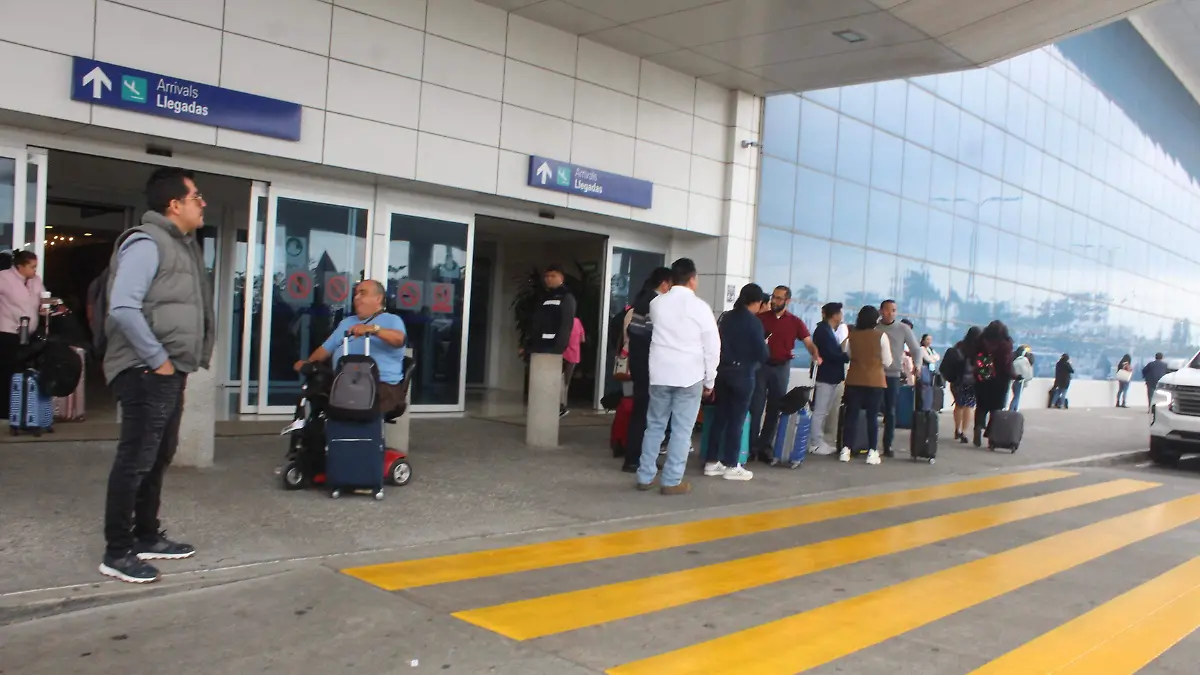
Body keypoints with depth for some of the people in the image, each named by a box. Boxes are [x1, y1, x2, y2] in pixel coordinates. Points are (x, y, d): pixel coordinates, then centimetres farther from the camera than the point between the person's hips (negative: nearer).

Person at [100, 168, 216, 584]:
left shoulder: (182, 245, 16)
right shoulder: (147, 242, -14)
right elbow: (123, 308, -24)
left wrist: (177, 362, 10)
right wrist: (157, 359, -19)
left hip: (171, 372, 10)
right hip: (148, 373, -10)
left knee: (159, 457, 17)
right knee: (135, 460, -3)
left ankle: (146, 537, 29)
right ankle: (117, 552, 6)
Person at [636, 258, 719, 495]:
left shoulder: (656, 303, 3)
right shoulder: (700, 307, -7)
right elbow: (712, 347, -5)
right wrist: (710, 380, 5)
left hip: (660, 374, 4)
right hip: (689, 376, -3)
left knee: (655, 425, 12)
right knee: (682, 429, 2)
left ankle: (645, 476, 15)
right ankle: (672, 481, 4)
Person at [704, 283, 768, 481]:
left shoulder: (726, 317, 6)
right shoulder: (754, 322, -11)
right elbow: (762, 355, -11)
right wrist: (764, 345, 9)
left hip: (722, 371, 6)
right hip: (742, 374, -6)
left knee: (720, 417, 12)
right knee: (736, 420, 2)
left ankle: (712, 462, 15)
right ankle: (731, 466, 7)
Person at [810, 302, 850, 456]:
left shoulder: (829, 330, 17)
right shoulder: (823, 330, -15)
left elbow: (834, 352, 14)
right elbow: (832, 354, -22)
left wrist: (844, 354, -2)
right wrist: (849, 357, -13)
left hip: (830, 377, 10)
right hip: (825, 377, -10)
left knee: (823, 412, 14)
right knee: (819, 411, -5)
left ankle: (819, 442, 20)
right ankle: (816, 444, -1)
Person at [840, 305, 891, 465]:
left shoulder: (852, 335, 0)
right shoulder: (881, 336, -7)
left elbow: (847, 354, 10)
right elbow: (887, 362, -2)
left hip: (854, 380, 2)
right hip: (875, 381, -2)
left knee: (851, 414, 6)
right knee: (872, 416, 4)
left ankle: (846, 449, 5)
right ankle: (872, 452, 3)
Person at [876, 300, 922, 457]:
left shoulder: (903, 329, 3)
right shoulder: (873, 328, 0)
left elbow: (916, 349, 6)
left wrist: (917, 365, -10)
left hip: (893, 375, 1)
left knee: (890, 411, 5)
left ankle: (887, 445, 11)